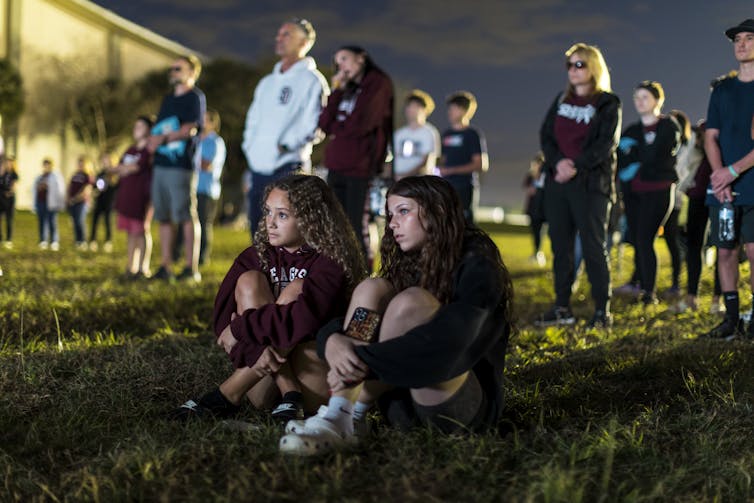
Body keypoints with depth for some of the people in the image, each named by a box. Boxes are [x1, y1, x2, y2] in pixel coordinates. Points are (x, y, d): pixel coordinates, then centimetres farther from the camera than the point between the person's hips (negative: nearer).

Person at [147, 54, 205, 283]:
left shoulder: (195, 97, 0)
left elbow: (191, 129, -11)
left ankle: (192, 268, -8)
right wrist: (153, 140, -1)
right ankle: (165, 268, 9)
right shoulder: (168, 99, 23)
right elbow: (157, 131, 21)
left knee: (187, 216, -8)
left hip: (181, 165, -8)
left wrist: (163, 138, -13)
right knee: (164, 218, 6)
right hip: (161, 164, 8)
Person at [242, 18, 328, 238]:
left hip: (288, 168, -7)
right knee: (257, 229, 9)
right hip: (258, 168, 7)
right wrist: (249, 146, 11)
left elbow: (313, 126, -10)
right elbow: (253, 118, 26)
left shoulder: (311, 80, -1)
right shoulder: (267, 83, 22)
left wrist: (286, 145, -18)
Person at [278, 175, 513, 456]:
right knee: (372, 289, -10)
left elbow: (449, 342, -29)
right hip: (407, 404, 6)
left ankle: (348, 419, -25)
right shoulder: (408, 265, 11)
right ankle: (336, 414, -24)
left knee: (410, 302, -27)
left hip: (470, 406, -6)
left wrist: (364, 361, -33)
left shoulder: (475, 267, -9)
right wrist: (332, 341, -23)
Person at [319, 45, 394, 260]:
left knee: (358, 227, -6)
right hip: (337, 167, 7)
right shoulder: (345, 88, 19)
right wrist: (337, 92, 2)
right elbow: (325, 124, 7)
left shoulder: (378, 83, -2)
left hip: (360, 167, -7)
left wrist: (335, 126, 5)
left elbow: (360, 125, -13)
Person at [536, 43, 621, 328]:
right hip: (557, 181, 6)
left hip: (590, 183, -5)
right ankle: (562, 308, 12)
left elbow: (606, 144, -9)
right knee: (560, 245, 6)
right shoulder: (561, 101, 17)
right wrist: (558, 162, -10)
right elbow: (545, 135, 8)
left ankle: (602, 310, -2)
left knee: (593, 247, -6)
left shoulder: (608, 104, 1)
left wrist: (576, 166, -18)